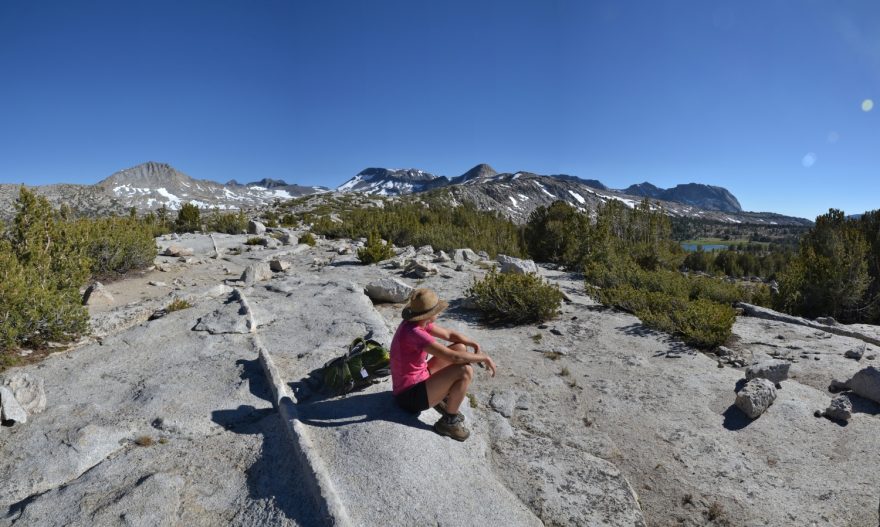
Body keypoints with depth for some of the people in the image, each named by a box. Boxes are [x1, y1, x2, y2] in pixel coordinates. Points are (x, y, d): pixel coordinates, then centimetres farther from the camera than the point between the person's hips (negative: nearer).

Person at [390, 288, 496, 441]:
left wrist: (475, 345, -6)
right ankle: (448, 421, -4)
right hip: (410, 396, -9)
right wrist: (484, 357, -19)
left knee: (461, 347, 9)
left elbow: (449, 335, 8)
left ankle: (442, 398, 16)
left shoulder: (417, 322, -2)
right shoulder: (414, 333, -31)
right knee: (465, 371, -26)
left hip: (419, 379, 9)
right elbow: (454, 357, -33)